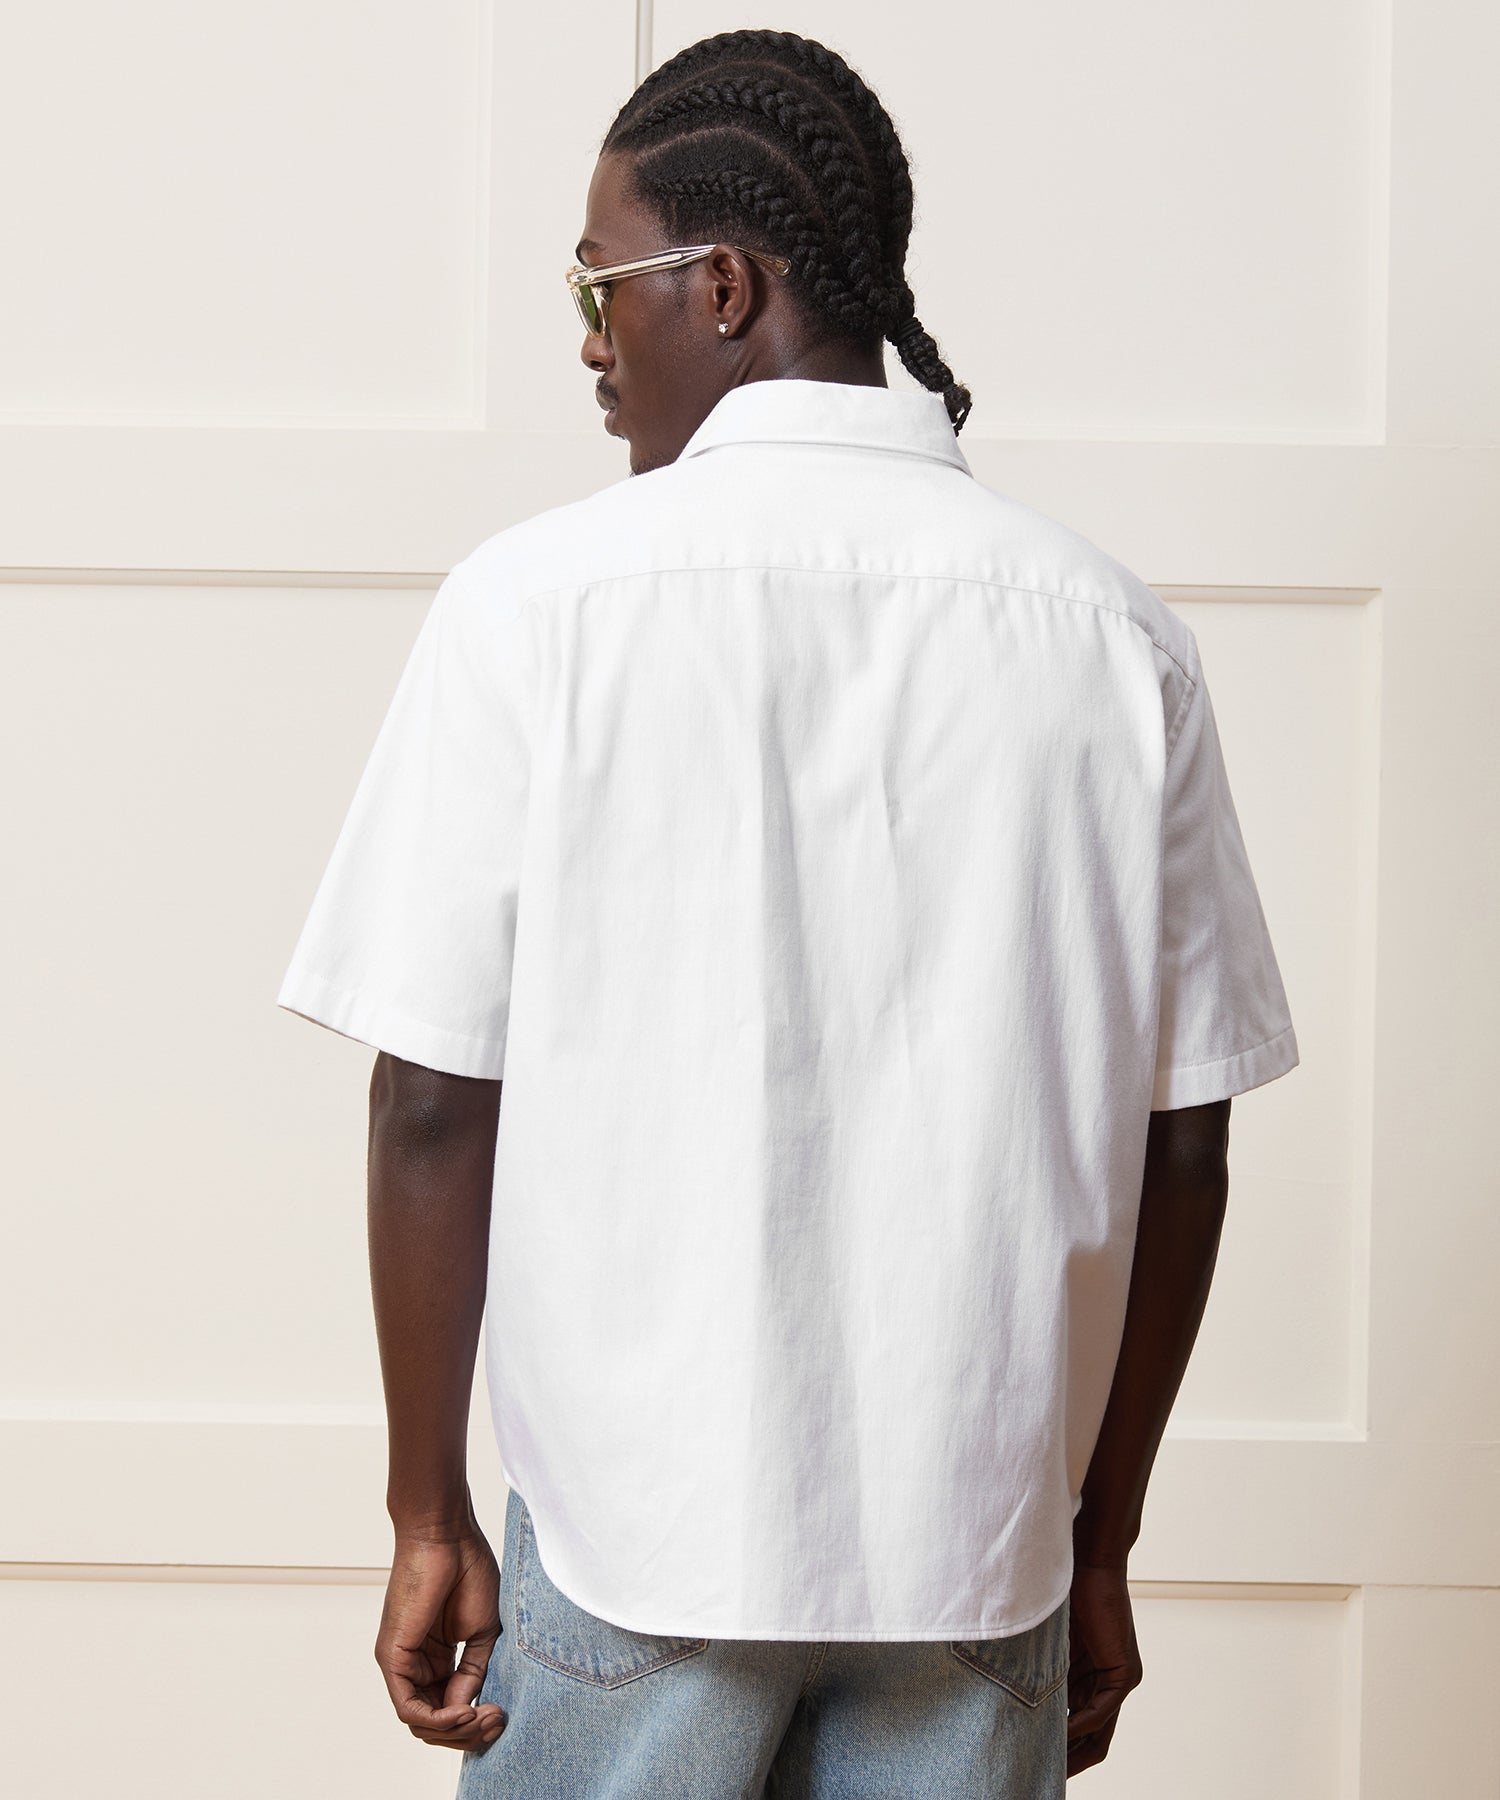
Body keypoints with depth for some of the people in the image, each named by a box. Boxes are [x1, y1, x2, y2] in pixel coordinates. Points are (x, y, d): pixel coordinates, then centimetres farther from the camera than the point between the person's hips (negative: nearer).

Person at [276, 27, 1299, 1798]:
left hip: (636, 1535, -2)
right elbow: (1180, 1146, 0)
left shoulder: (538, 604, -9)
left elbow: (434, 1107, -9)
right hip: (977, 1545, 2)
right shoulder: (1115, 636, -2)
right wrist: (1102, 1539, 11)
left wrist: (428, 1519, 1)